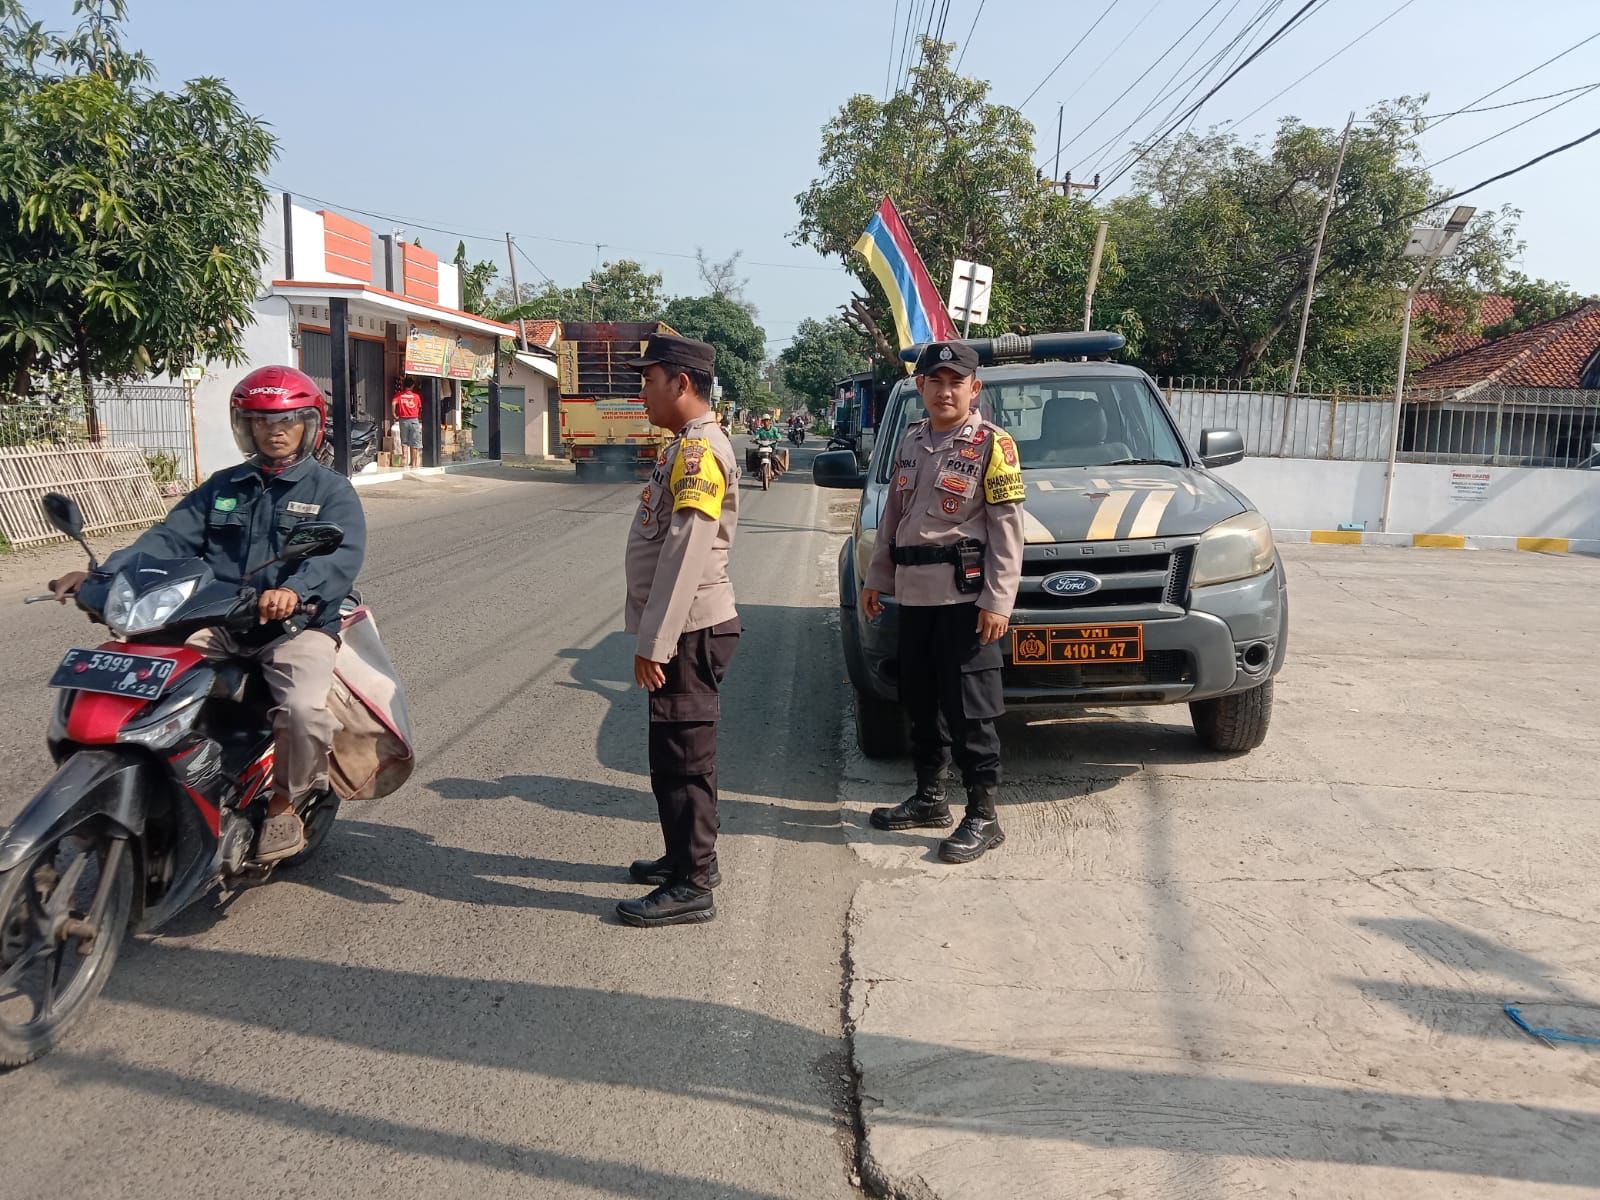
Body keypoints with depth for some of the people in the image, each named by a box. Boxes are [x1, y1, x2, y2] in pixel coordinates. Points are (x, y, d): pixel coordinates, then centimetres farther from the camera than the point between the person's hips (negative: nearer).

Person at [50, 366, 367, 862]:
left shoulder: (331, 490, 3)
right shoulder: (223, 487, 19)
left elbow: (342, 554, -16)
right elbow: (170, 538, 7)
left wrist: (295, 590, -37)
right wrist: (103, 574, -10)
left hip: (298, 625, -5)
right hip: (219, 624, 5)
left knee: (305, 708, -32)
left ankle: (285, 801, -2)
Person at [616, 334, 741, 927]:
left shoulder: (699, 449, -18)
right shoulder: (684, 446, 15)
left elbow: (686, 555, -24)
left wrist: (654, 641, -24)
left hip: (691, 631, -10)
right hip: (684, 629, 10)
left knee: (682, 758, -3)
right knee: (679, 754, 19)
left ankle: (691, 887, 6)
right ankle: (689, 856, 32)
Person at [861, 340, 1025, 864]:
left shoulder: (992, 444, -6)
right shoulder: (911, 442, 14)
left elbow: (1007, 528, -10)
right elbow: (892, 516, 20)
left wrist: (997, 600, -16)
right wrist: (876, 578, 17)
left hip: (965, 596, -7)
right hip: (914, 595, 7)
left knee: (969, 710, -3)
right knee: (921, 702, 15)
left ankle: (982, 817, 7)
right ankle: (929, 799, 29)